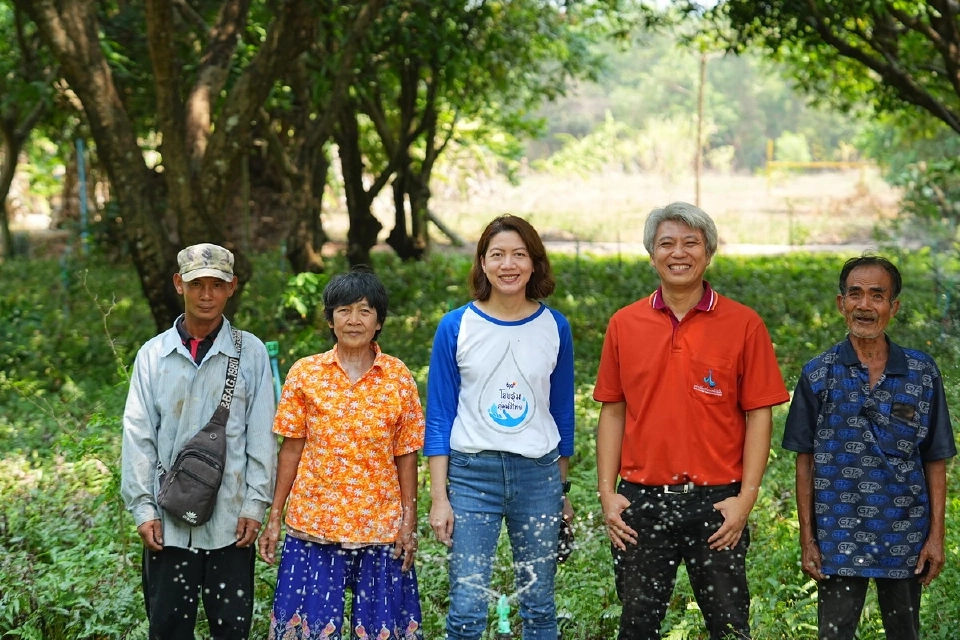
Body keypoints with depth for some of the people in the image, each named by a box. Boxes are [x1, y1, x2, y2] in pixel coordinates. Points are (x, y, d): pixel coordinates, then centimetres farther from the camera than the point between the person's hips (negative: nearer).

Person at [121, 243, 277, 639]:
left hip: (230, 521, -1)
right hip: (169, 520, 1)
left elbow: (261, 436, 2)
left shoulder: (251, 353, 2)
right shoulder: (153, 354, 5)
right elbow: (138, 436, 4)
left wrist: (255, 505, -3)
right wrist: (142, 509, -2)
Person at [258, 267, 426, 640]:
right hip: (314, 522, 0)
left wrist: (409, 521, 0)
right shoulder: (305, 374, 1)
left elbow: (406, 454, 4)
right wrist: (274, 518, 2)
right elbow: (291, 448, 3)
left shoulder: (399, 377, 1)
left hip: (380, 525, 0)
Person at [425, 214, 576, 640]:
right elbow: (439, 417, 0)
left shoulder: (555, 328, 3)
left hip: (538, 475, 2)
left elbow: (562, 412, 11)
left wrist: (562, 490, 13)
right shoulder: (456, 327, -2)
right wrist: (439, 497, -4)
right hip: (472, 473, -2)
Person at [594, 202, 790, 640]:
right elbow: (612, 412, 9)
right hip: (641, 502, 2)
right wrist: (607, 493, 2)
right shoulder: (624, 324, 6)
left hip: (716, 502, -2)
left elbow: (759, 415, -1)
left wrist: (746, 498, -8)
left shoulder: (743, 324, 0)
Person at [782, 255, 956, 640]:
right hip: (838, 543, -1)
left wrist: (936, 535, -1)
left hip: (905, 541, 1)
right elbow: (805, 461, 2)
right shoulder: (818, 375, -1)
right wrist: (807, 540, -2)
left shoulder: (923, 373, 1)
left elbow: (935, 461, 4)